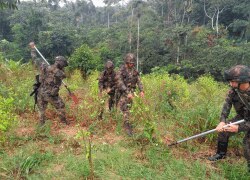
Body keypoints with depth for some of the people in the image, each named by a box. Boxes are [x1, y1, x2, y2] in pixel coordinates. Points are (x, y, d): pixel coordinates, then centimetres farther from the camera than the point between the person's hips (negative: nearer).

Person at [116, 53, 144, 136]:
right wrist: (127, 93, -29)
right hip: (123, 92, -6)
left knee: (128, 108, 14)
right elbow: (120, 83, -22)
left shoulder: (134, 70, 4)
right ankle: (127, 126, -3)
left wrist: (141, 90, -10)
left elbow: (138, 81, 3)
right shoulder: (121, 71, -16)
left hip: (131, 92, 6)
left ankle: (126, 123, 29)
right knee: (125, 109, -8)